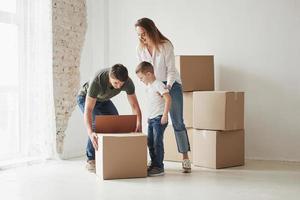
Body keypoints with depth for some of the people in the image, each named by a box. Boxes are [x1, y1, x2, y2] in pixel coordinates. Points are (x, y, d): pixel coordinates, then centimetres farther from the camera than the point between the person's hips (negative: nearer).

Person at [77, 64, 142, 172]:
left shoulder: (128, 82, -32)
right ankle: (91, 160, -13)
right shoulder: (96, 81, -45)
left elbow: (134, 105, -26)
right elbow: (88, 110, -47)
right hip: (85, 98, -5)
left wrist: (138, 125, -42)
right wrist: (90, 133, -60)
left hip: (103, 99, 5)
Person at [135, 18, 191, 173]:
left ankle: (185, 159, 1)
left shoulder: (165, 45, -18)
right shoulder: (140, 49, -6)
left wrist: (167, 87, -29)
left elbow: (171, 70, -16)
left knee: (177, 122, -4)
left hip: (171, 84, -4)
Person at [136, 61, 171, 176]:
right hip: (151, 119, 9)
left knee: (157, 142, -8)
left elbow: (168, 98, -21)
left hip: (159, 119, -9)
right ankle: (154, 164, 21)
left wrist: (165, 115, -23)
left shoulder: (158, 85, -14)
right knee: (150, 142, 11)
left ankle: (159, 167, -3)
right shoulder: (149, 86, 14)